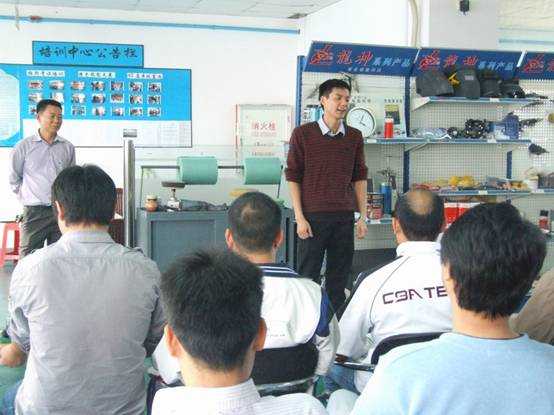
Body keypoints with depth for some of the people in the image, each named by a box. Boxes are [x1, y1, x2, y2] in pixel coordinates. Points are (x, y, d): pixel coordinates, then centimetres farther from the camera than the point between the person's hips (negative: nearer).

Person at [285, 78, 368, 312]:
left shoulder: (354, 137, 9)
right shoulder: (303, 134, -2)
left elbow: (359, 178, 13)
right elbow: (293, 177, -2)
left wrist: (363, 217, 7)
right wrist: (299, 217, -8)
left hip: (344, 217, 4)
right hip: (313, 216, -3)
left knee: (339, 278, 7)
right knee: (308, 276, 1)